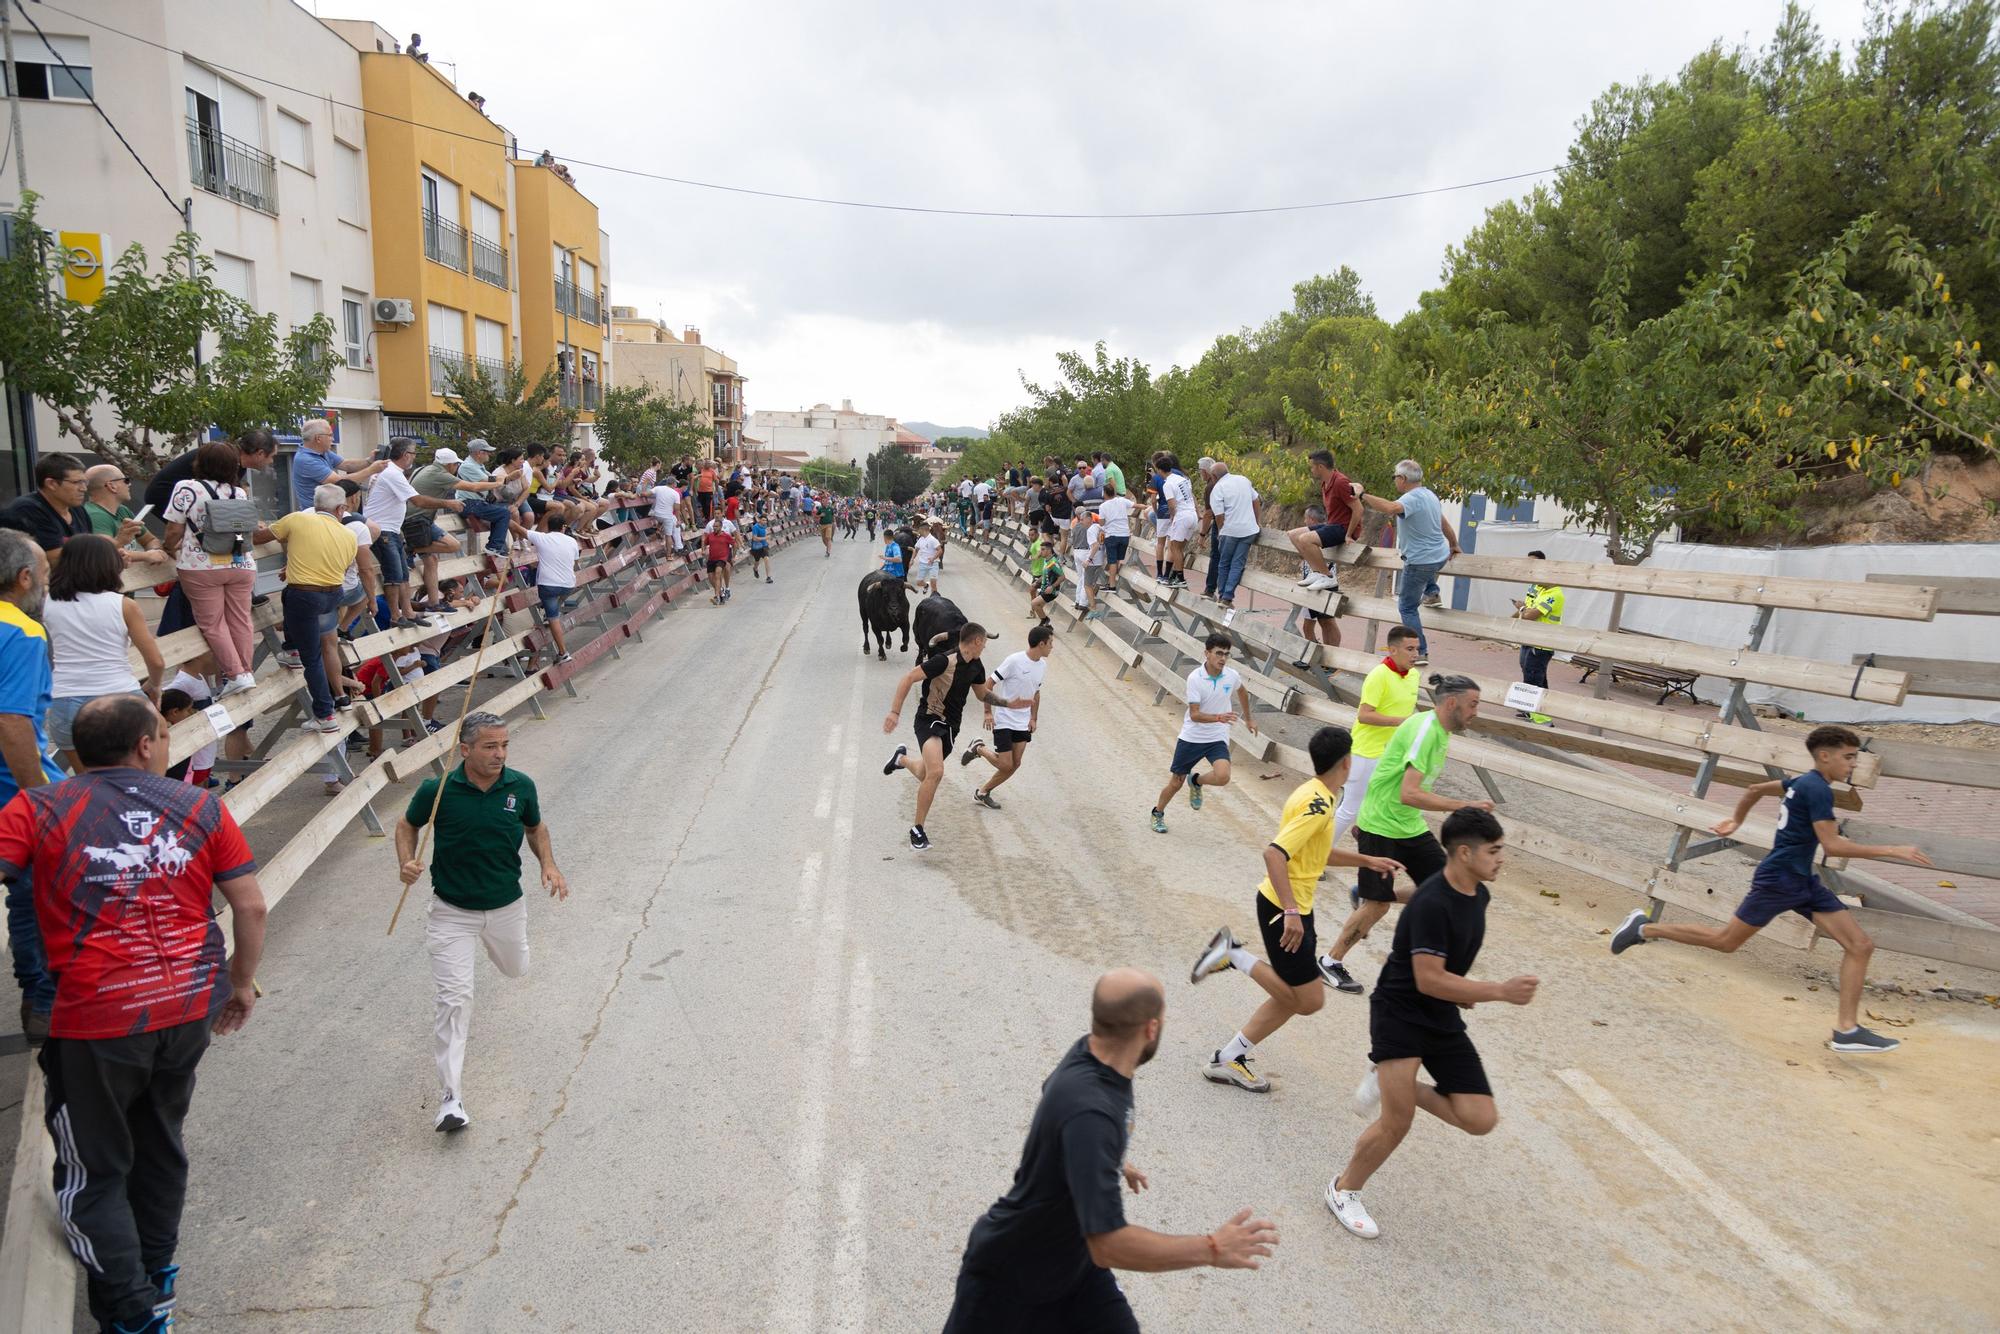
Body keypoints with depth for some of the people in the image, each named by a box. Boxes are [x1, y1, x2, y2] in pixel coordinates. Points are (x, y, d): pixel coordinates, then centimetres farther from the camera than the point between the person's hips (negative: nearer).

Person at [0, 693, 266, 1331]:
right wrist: (241, 981, 15)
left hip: (98, 1021, -3)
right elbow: (251, 906, 0)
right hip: (192, 1008, 3)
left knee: (93, 1172, 15)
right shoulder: (202, 808, 1)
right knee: (160, 1141, 24)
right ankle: (157, 1269, 42)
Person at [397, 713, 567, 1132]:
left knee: (515, 969, 27)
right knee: (455, 998, -12)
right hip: (452, 911, -3)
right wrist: (407, 863, -17)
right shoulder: (437, 790, -18)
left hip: (506, 905, 3)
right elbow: (407, 824, 2)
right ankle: (450, 1097, -4)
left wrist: (549, 864, -11)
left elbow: (535, 827, 6)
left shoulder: (521, 786, -12)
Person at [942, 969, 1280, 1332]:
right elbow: (1109, 1245, -39)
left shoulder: (1088, 1051, -11)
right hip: (1006, 1277, -7)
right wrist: (1212, 1249, -31)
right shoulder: (1088, 1114, -38)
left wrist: (1112, 1163, 25)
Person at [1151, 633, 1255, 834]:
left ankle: (1196, 781, 11)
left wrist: (1248, 719, 28)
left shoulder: (1231, 675, -7)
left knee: (1222, 777, -23)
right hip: (1191, 737, -2)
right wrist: (1219, 717, -38)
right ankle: (1158, 813, 36)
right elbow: (1194, 715, -22)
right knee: (1176, 782, 8)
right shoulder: (1195, 678, -19)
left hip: (1217, 738, 2)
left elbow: (1242, 693, 18)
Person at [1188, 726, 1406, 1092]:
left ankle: (1228, 1060, 18)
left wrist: (1367, 860, 20)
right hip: (1284, 909, -10)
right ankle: (1233, 954, 0)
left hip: (1291, 907, 10)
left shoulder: (1313, 794, 9)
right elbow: (1274, 854, -30)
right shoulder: (1318, 803, -21)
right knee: (1309, 1000, -4)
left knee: (1293, 996, 14)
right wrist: (1291, 913, -32)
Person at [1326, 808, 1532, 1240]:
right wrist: (1501, 992, -29)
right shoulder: (1432, 904, -26)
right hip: (1399, 1014, -8)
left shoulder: (1478, 895, 1)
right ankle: (1343, 1190, 15)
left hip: (1443, 1019, 8)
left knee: (1480, 1119, -2)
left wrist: (1463, 990, 15)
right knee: (1397, 1123, -11)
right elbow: (1428, 980, -29)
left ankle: (1394, 1083, 19)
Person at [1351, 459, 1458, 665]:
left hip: (1420, 562, -9)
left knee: (1407, 607, 3)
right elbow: (1444, 523, 19)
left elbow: (1391, 508, -43)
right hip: (1440, 557, 9)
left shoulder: (1412, 498, -21)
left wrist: (1363, 495, -37)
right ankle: (1432, 592, 34)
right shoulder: (1430, 494, 8)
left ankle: (1421, 653, 0)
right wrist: (1454, 545, 33)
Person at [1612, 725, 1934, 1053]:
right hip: (1777, 880, -10)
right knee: (1726, 941, 1)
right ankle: (1644, 928, 11)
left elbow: (1755, 788, 26)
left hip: (1804, 883, 10)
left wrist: (1736, 821, 38)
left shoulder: (1802, 782, 12)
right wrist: (1891, 850, -19)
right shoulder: (1817, 789, -17)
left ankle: (1847, 1030, 2)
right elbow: (1832, 845, -22)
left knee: (1861, 946, 0)